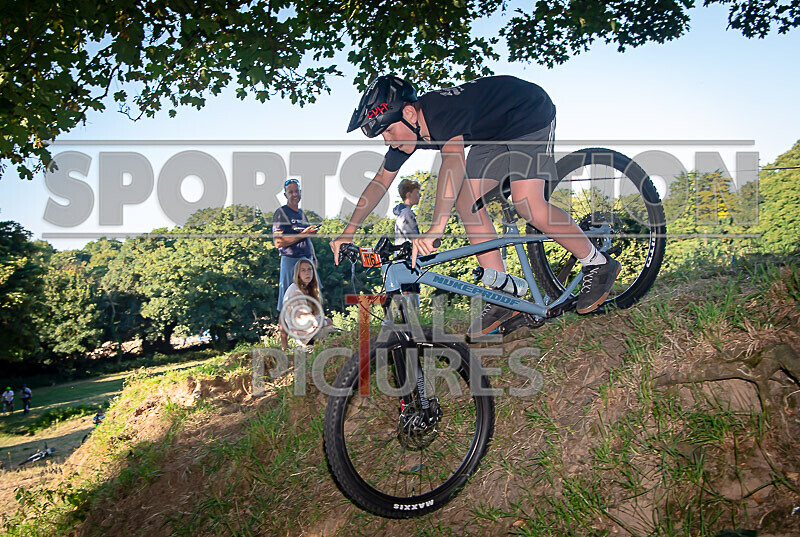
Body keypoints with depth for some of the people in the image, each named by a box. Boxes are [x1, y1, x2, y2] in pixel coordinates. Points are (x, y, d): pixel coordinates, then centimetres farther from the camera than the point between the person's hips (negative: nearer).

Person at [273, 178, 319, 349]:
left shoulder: (302, 213, 19)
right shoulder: (281, 213, -5)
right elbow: (278, 242, -13)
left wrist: (313, 258, 19)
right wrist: (302, 234, -17)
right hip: (290, 260, -7)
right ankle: (284, 344, -1)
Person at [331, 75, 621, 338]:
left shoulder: (442, 109, -35)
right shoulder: (405, 127, -8)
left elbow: (454, 159, -53)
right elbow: (380, 181, 2)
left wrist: (436, 227, -62)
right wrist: (349, 231, -2)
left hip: (530, 114, -9)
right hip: (494, 133, 9)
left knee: (527, 204, -24)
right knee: (467, 202, -6)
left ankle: (597, 264, -2)